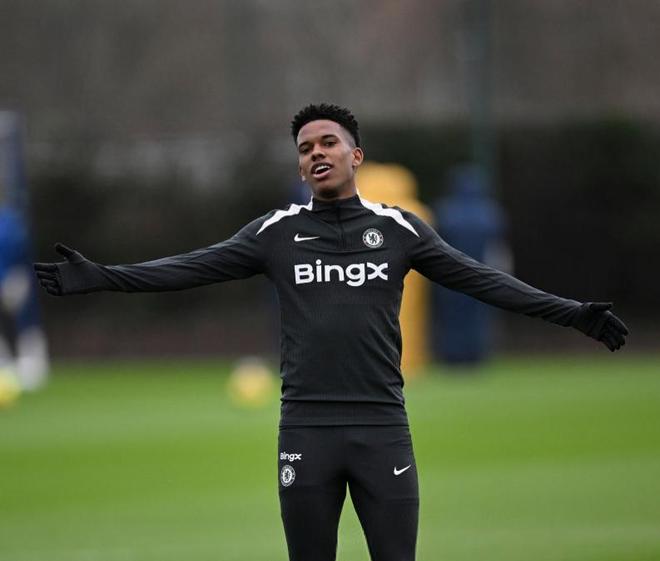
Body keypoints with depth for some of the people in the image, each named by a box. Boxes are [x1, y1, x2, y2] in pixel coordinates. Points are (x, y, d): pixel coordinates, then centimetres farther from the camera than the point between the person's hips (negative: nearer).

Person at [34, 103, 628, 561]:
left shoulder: (399, 229, 6)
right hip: (306, 430, 1)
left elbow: (482, 280, 4)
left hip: (383, 429, 0)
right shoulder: (276, 232, 6)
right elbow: (192, 268, 1)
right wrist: (100, 278, -8)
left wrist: (572, 313, -2)